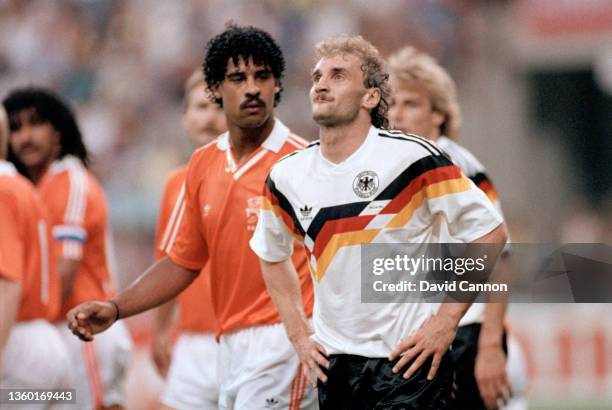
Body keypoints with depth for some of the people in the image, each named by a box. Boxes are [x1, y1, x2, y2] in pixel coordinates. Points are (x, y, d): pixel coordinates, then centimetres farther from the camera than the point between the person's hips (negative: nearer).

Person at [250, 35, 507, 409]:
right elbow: (272, 255, 23)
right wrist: (299, 334, 13)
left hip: (408, 360, -5)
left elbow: (489, 232, -7)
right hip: (333, 364, 5)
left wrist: (447, 321, -11)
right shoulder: (286, 177, 4)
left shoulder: (413, 159, -11)